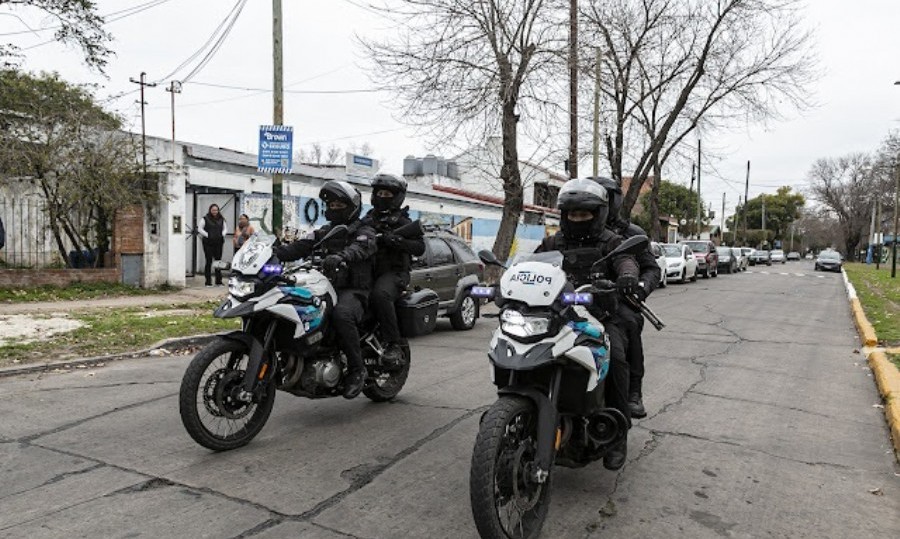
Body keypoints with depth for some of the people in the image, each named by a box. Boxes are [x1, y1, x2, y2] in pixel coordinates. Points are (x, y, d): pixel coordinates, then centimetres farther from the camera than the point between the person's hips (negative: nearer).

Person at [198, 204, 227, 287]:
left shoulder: (221, 219, 12)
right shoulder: (205, 219, 0)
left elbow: (225, 228, 19)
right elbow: (200, 229, -1)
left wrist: (222, 234, 0)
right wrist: (207, 235, -11)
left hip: (218, 243, 4)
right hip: (208, 243, -3)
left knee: (218, 261, 5)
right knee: (209, 261, -2)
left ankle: (219, 280, 12)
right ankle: (208, 281, 3)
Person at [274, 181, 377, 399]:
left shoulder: (364, 231, 2)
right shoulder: (324, 232, 22)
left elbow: (360, 247, -22)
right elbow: (301, 246, 8)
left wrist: (340, 256, -44)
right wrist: (276, 252, -11)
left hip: (353, 290, -6)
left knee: (341, 314, -37)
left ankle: (357, 369, -21)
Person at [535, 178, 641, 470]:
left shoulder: (609, 241, 6)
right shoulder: (553, 243, 16)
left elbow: (625, 259, -14)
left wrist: (627, 274, -40)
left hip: (602, 316, -2)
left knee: (616, 359, -29)